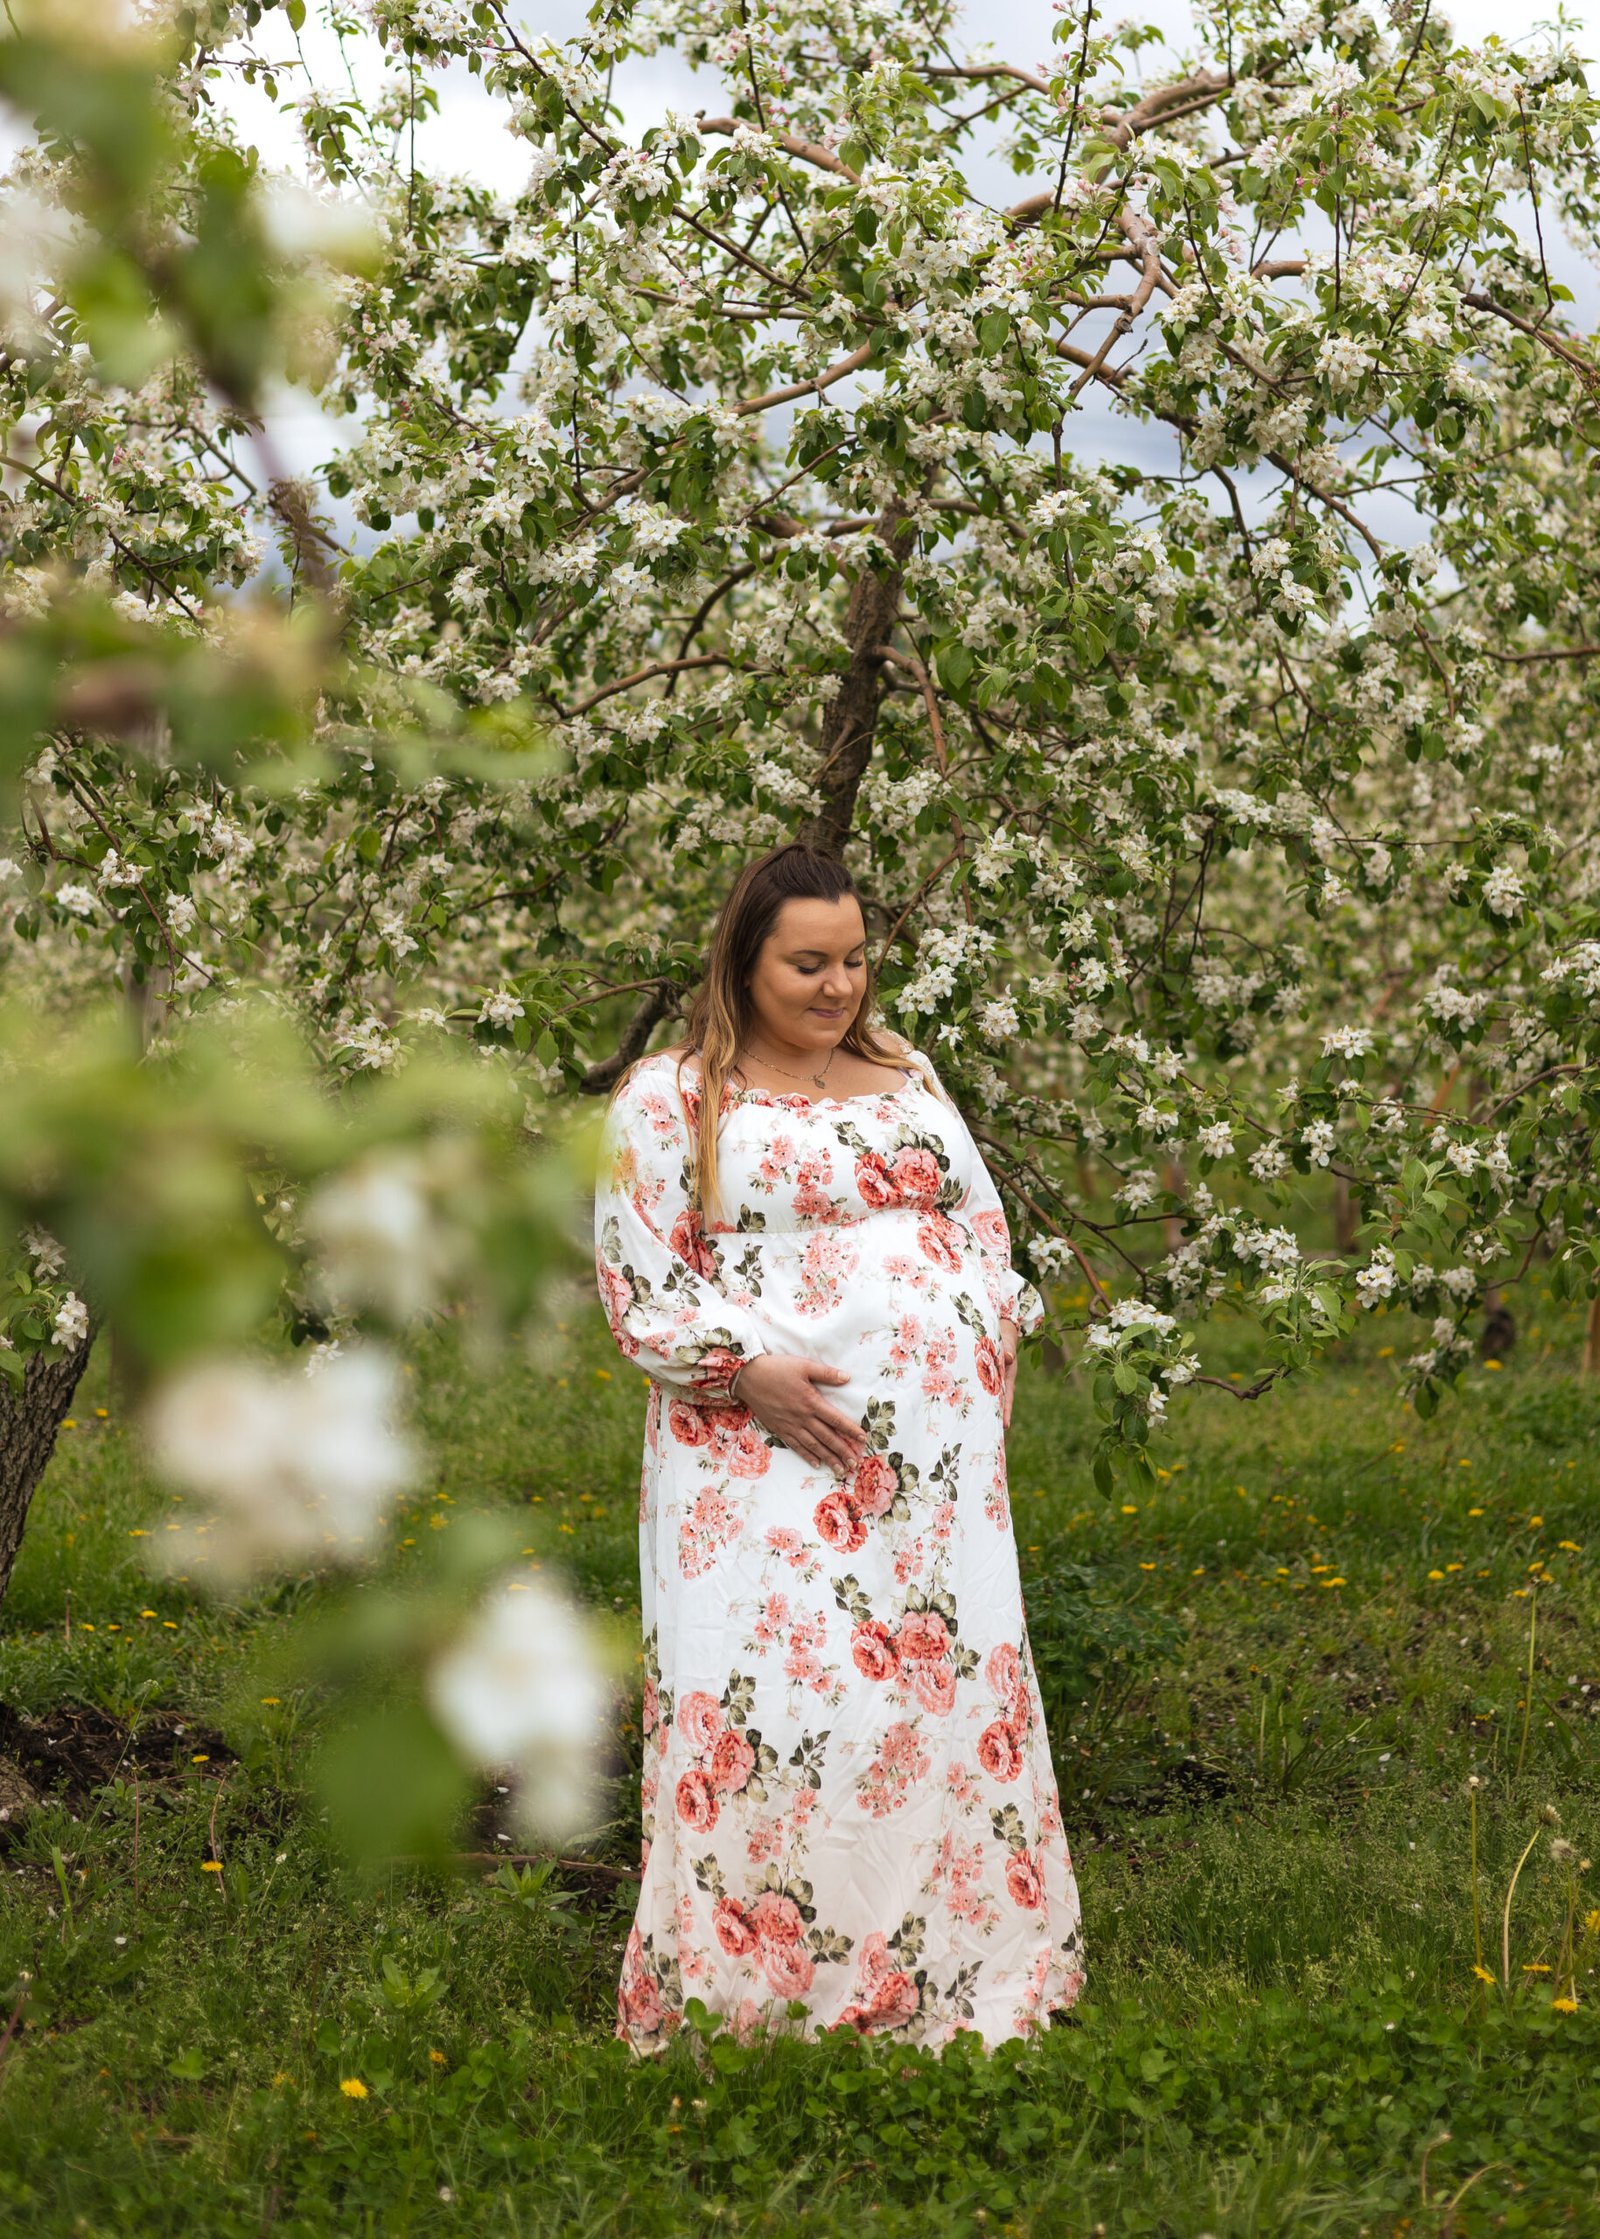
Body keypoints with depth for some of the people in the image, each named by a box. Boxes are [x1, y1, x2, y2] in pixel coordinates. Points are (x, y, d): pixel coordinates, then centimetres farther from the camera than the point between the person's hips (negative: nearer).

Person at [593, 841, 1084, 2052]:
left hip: (936, 1450, 5)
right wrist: (750, 1373, -15)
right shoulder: (668, 1097, 2)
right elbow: (638, 1283, -3)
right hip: (764, 1452, -5)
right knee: (760, 1690, -9)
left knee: (954, 1679, 4)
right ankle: (747, 1983, 0)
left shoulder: (905, 1073, 17)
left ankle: (948, 1977, 15)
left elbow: (982, 1218, 19)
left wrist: (990, 1352, 4)